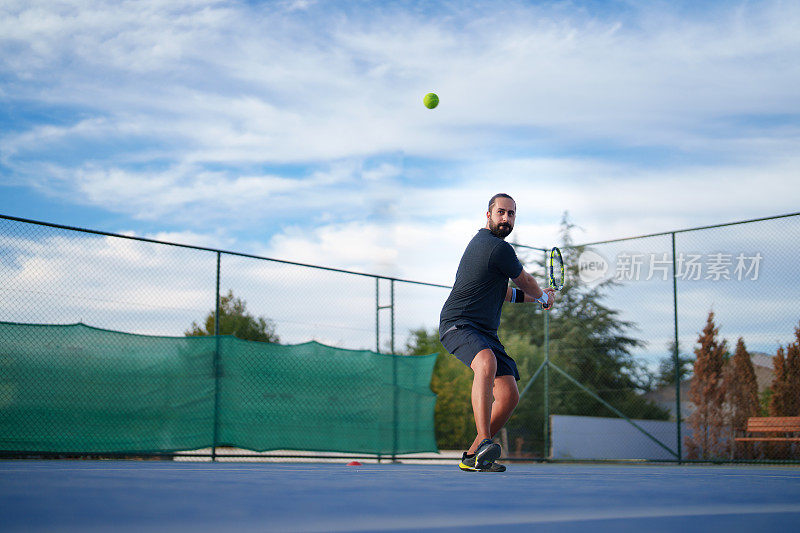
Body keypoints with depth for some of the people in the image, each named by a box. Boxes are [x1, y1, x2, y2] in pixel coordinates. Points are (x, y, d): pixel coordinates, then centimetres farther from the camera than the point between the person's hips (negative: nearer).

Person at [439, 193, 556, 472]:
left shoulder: (481, 241, 20)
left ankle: (472, 456, 12)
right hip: (459, 324, -10)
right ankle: (484, 442, -50)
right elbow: (526, 283, 4)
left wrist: (533, 297, 37)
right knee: (487, 362, -40)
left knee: (509, 396, 1)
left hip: (485, 331, 10)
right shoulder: (500, 249, -13)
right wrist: (544, 297, 25)